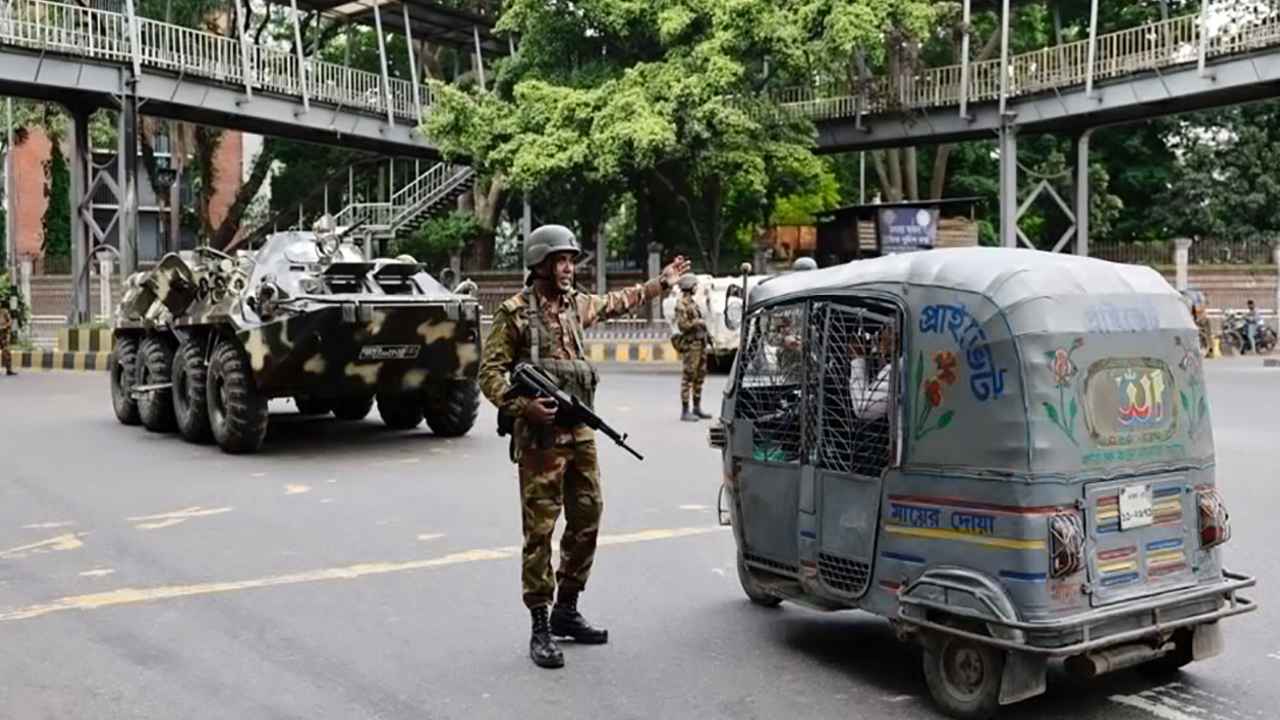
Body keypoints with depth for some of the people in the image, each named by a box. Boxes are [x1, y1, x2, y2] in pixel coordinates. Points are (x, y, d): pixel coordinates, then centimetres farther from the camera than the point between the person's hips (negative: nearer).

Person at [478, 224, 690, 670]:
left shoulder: (575, 303, 12)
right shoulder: (514, 312, -7)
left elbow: (615, 303, 32)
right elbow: (490, 373, -9)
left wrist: (662, 283, 37)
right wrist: (523, 405, -23)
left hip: (581, 433, 7)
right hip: (541, 437, -7)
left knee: (586, 522, 12)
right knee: (540, 529, -5)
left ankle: (566, 611, 25)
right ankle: (540, 628, 2)